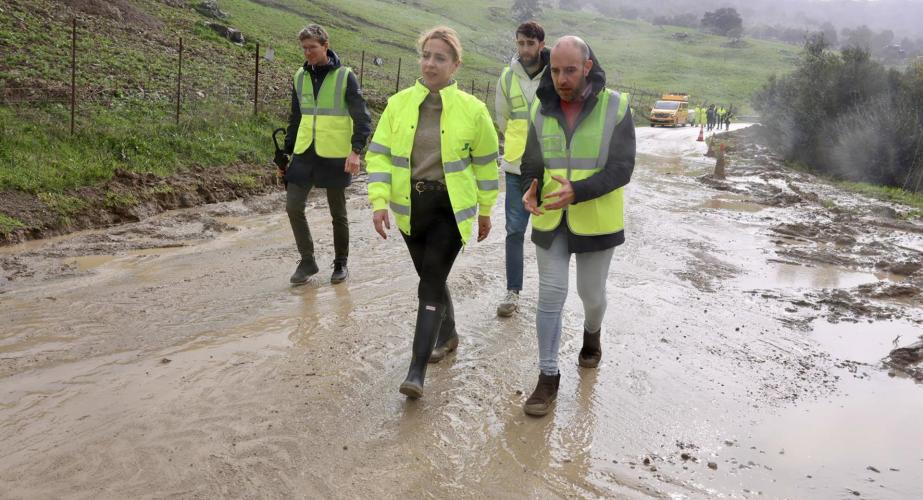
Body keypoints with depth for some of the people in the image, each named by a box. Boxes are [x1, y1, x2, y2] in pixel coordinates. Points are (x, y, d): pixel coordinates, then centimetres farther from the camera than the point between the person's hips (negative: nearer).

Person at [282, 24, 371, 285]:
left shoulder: (345, 76, -6)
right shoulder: (300, 76, 8)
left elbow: (362, 118, -9)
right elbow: (295, 119, 17)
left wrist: (356, 150, -22)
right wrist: (287, 152, 14)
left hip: (335, 156, -4)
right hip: (304, 155, 4)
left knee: (338, 214, 7)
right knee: (293, 207, -2)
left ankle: (341, 263, 24)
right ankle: (307, 261, 14)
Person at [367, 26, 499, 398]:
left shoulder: (472, 110, -6)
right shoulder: (399, 104, -1)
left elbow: (485, 162, 4)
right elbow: (380, 155, 0)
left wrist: (485, 210, 9)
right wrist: (380, 202, -11)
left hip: (451, 208, -3)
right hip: (411, 207, 4)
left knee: (431, 284, -10)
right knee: (431, 279, 17)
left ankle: (417, 370, -6)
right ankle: (448, 334, 43)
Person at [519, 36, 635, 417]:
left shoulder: (615, 107, -10)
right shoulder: (541, 109, 0)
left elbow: (621, 168, -14)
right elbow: (532, 164, 8)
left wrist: (577, 192, -29)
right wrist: (530, 191, -15)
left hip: (595, 222, -2)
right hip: (550, 221, 2)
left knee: (591, 293, 13)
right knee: (550, 295, 0)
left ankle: (592, 334, 47)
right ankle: (548, 377, 10)